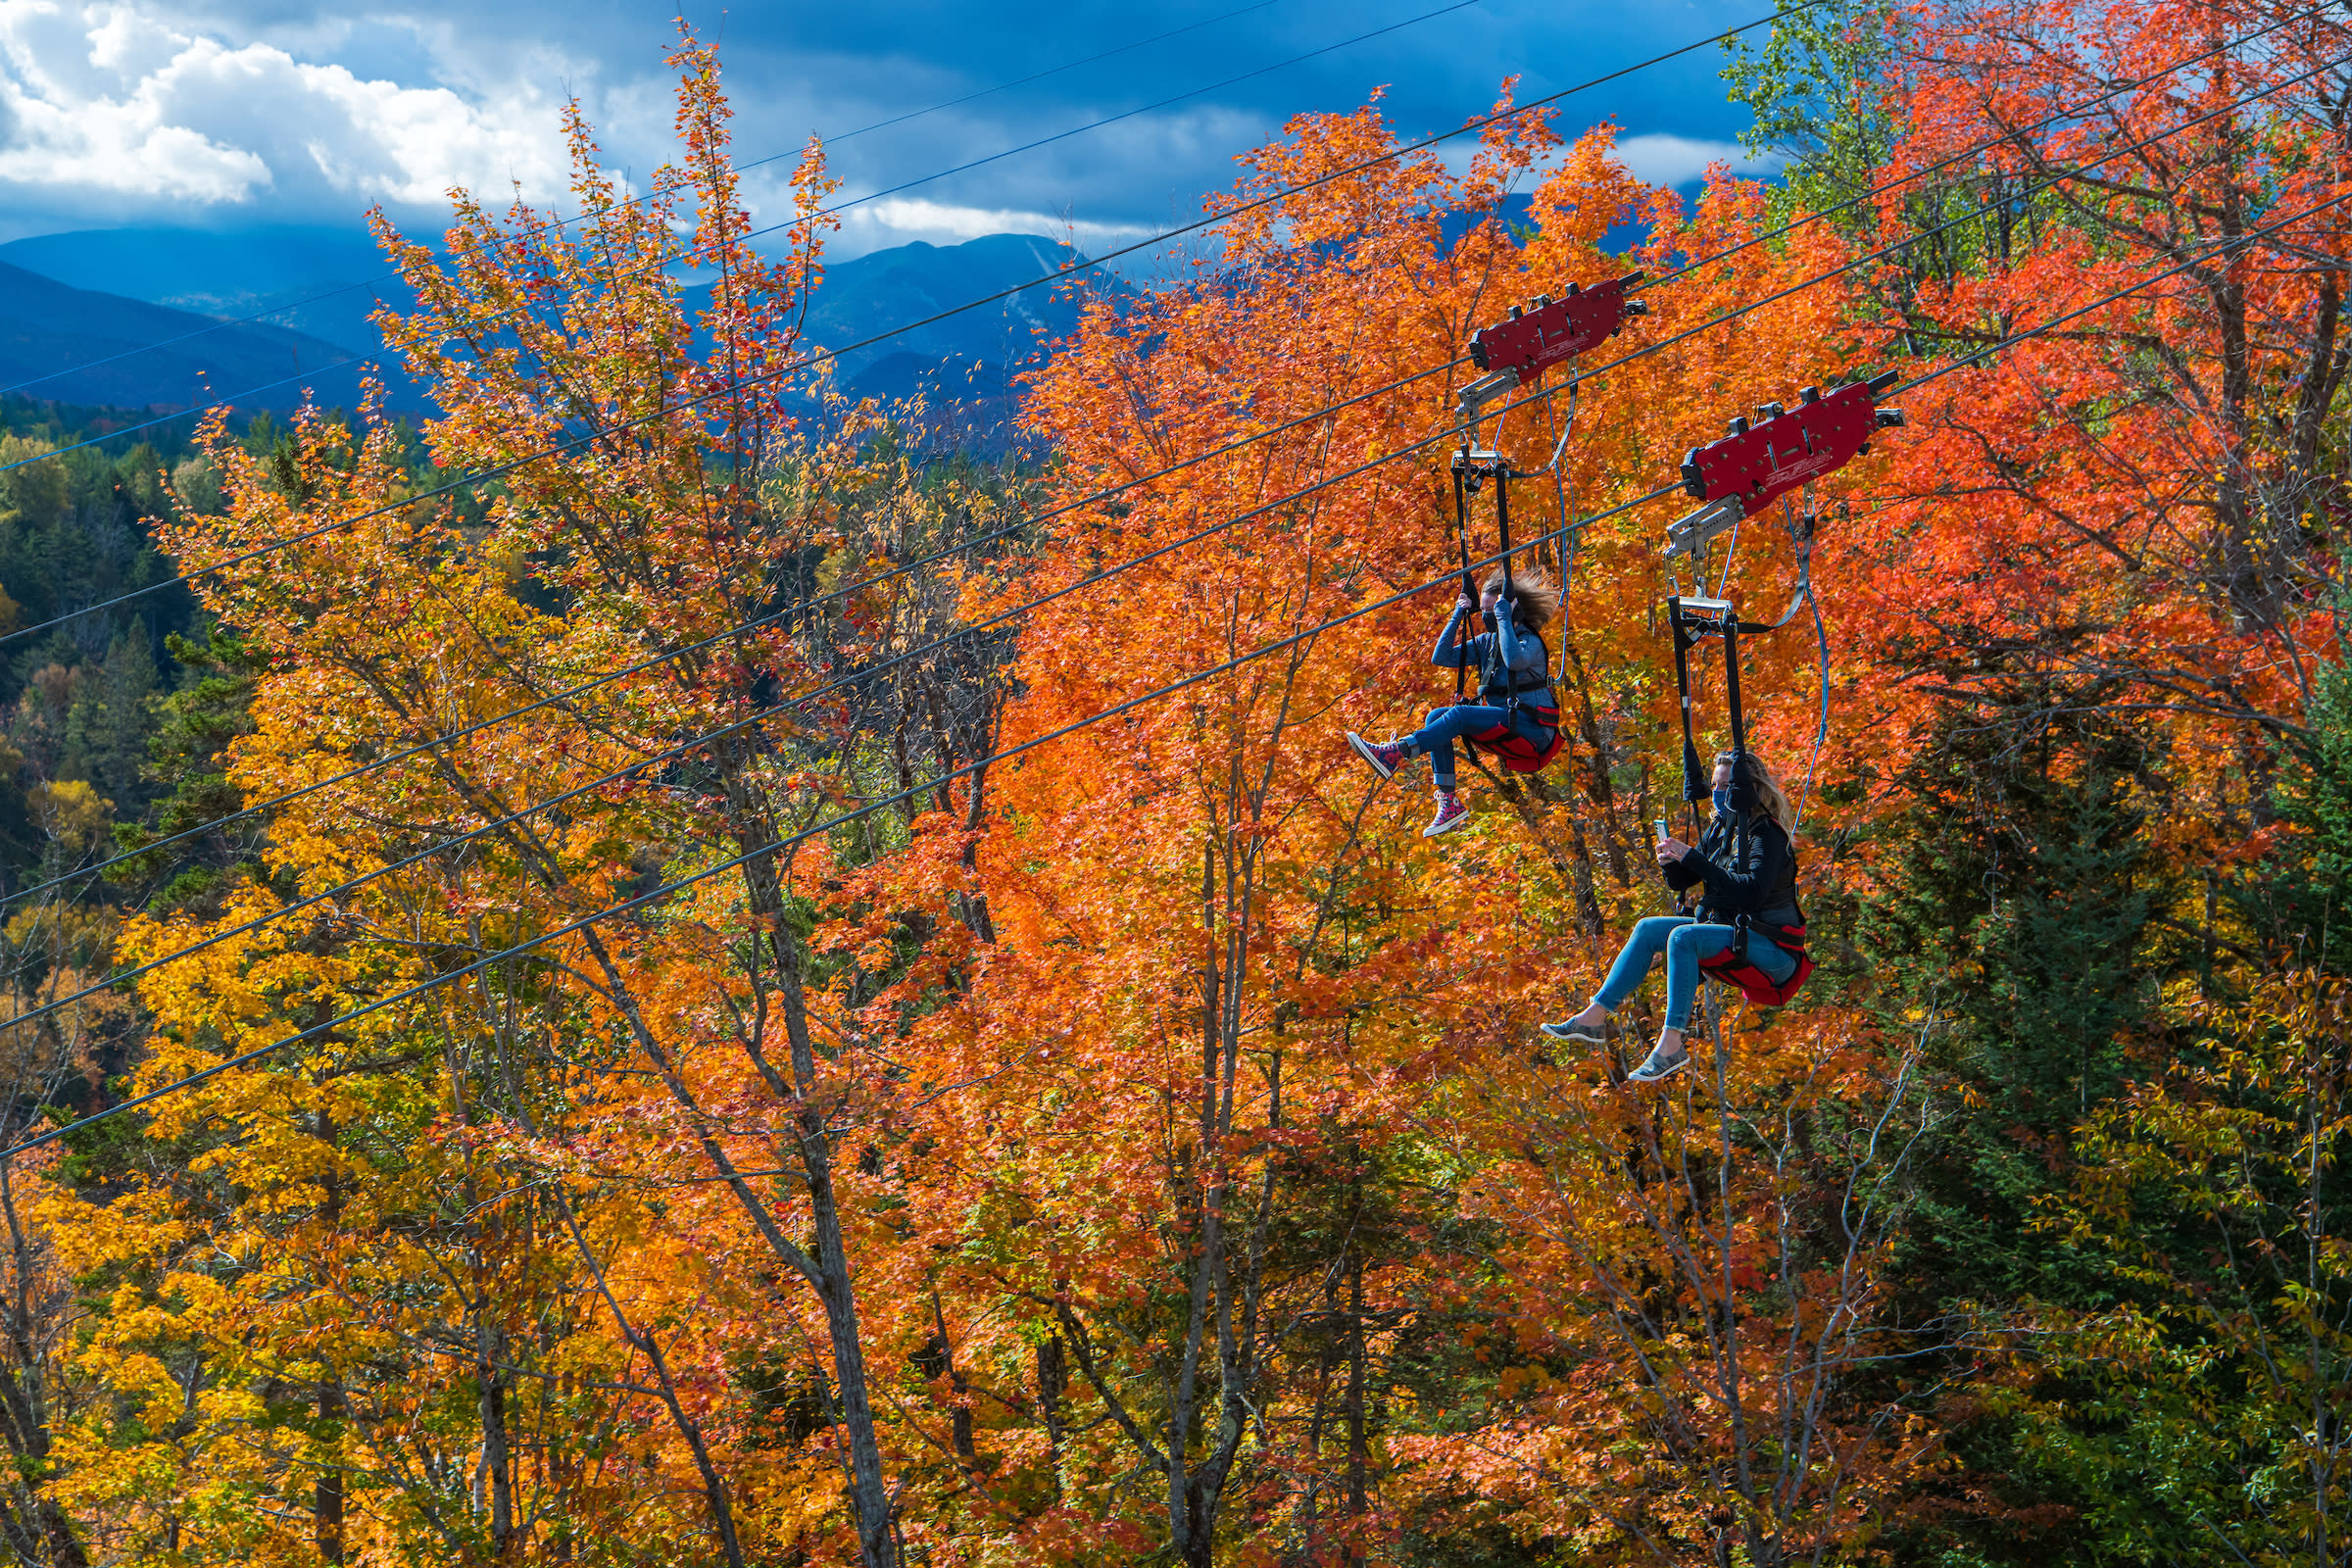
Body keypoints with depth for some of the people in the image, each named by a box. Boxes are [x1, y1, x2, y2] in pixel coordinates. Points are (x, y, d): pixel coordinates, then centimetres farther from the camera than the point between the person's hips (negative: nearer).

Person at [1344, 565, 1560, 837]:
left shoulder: (1530, 641, -7)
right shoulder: (1487, 642, 15)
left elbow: (1514, 660, -32)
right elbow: (1441, 658, 9)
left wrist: (1504, 618, -22)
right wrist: (1457, 617, 4)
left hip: (1531, 725, -8)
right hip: (1503, 722, 8)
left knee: (1458, 714, -29)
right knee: (1436, 716, -13)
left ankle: (1394, 753, -39)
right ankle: (1448, 802, -22)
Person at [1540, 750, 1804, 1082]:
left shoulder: (1767, 834, -14)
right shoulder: (1720, 828, 11)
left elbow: (1753, 891, -30)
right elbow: (1681, 882, 16)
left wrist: (1693, 858, -28)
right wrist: (1672, 862, -8)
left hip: (1769, 941, -9)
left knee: (1682, 937, -30)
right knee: (1648, 929, -1)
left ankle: (1672, 1043, -35)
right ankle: (1594, 1017, -7)